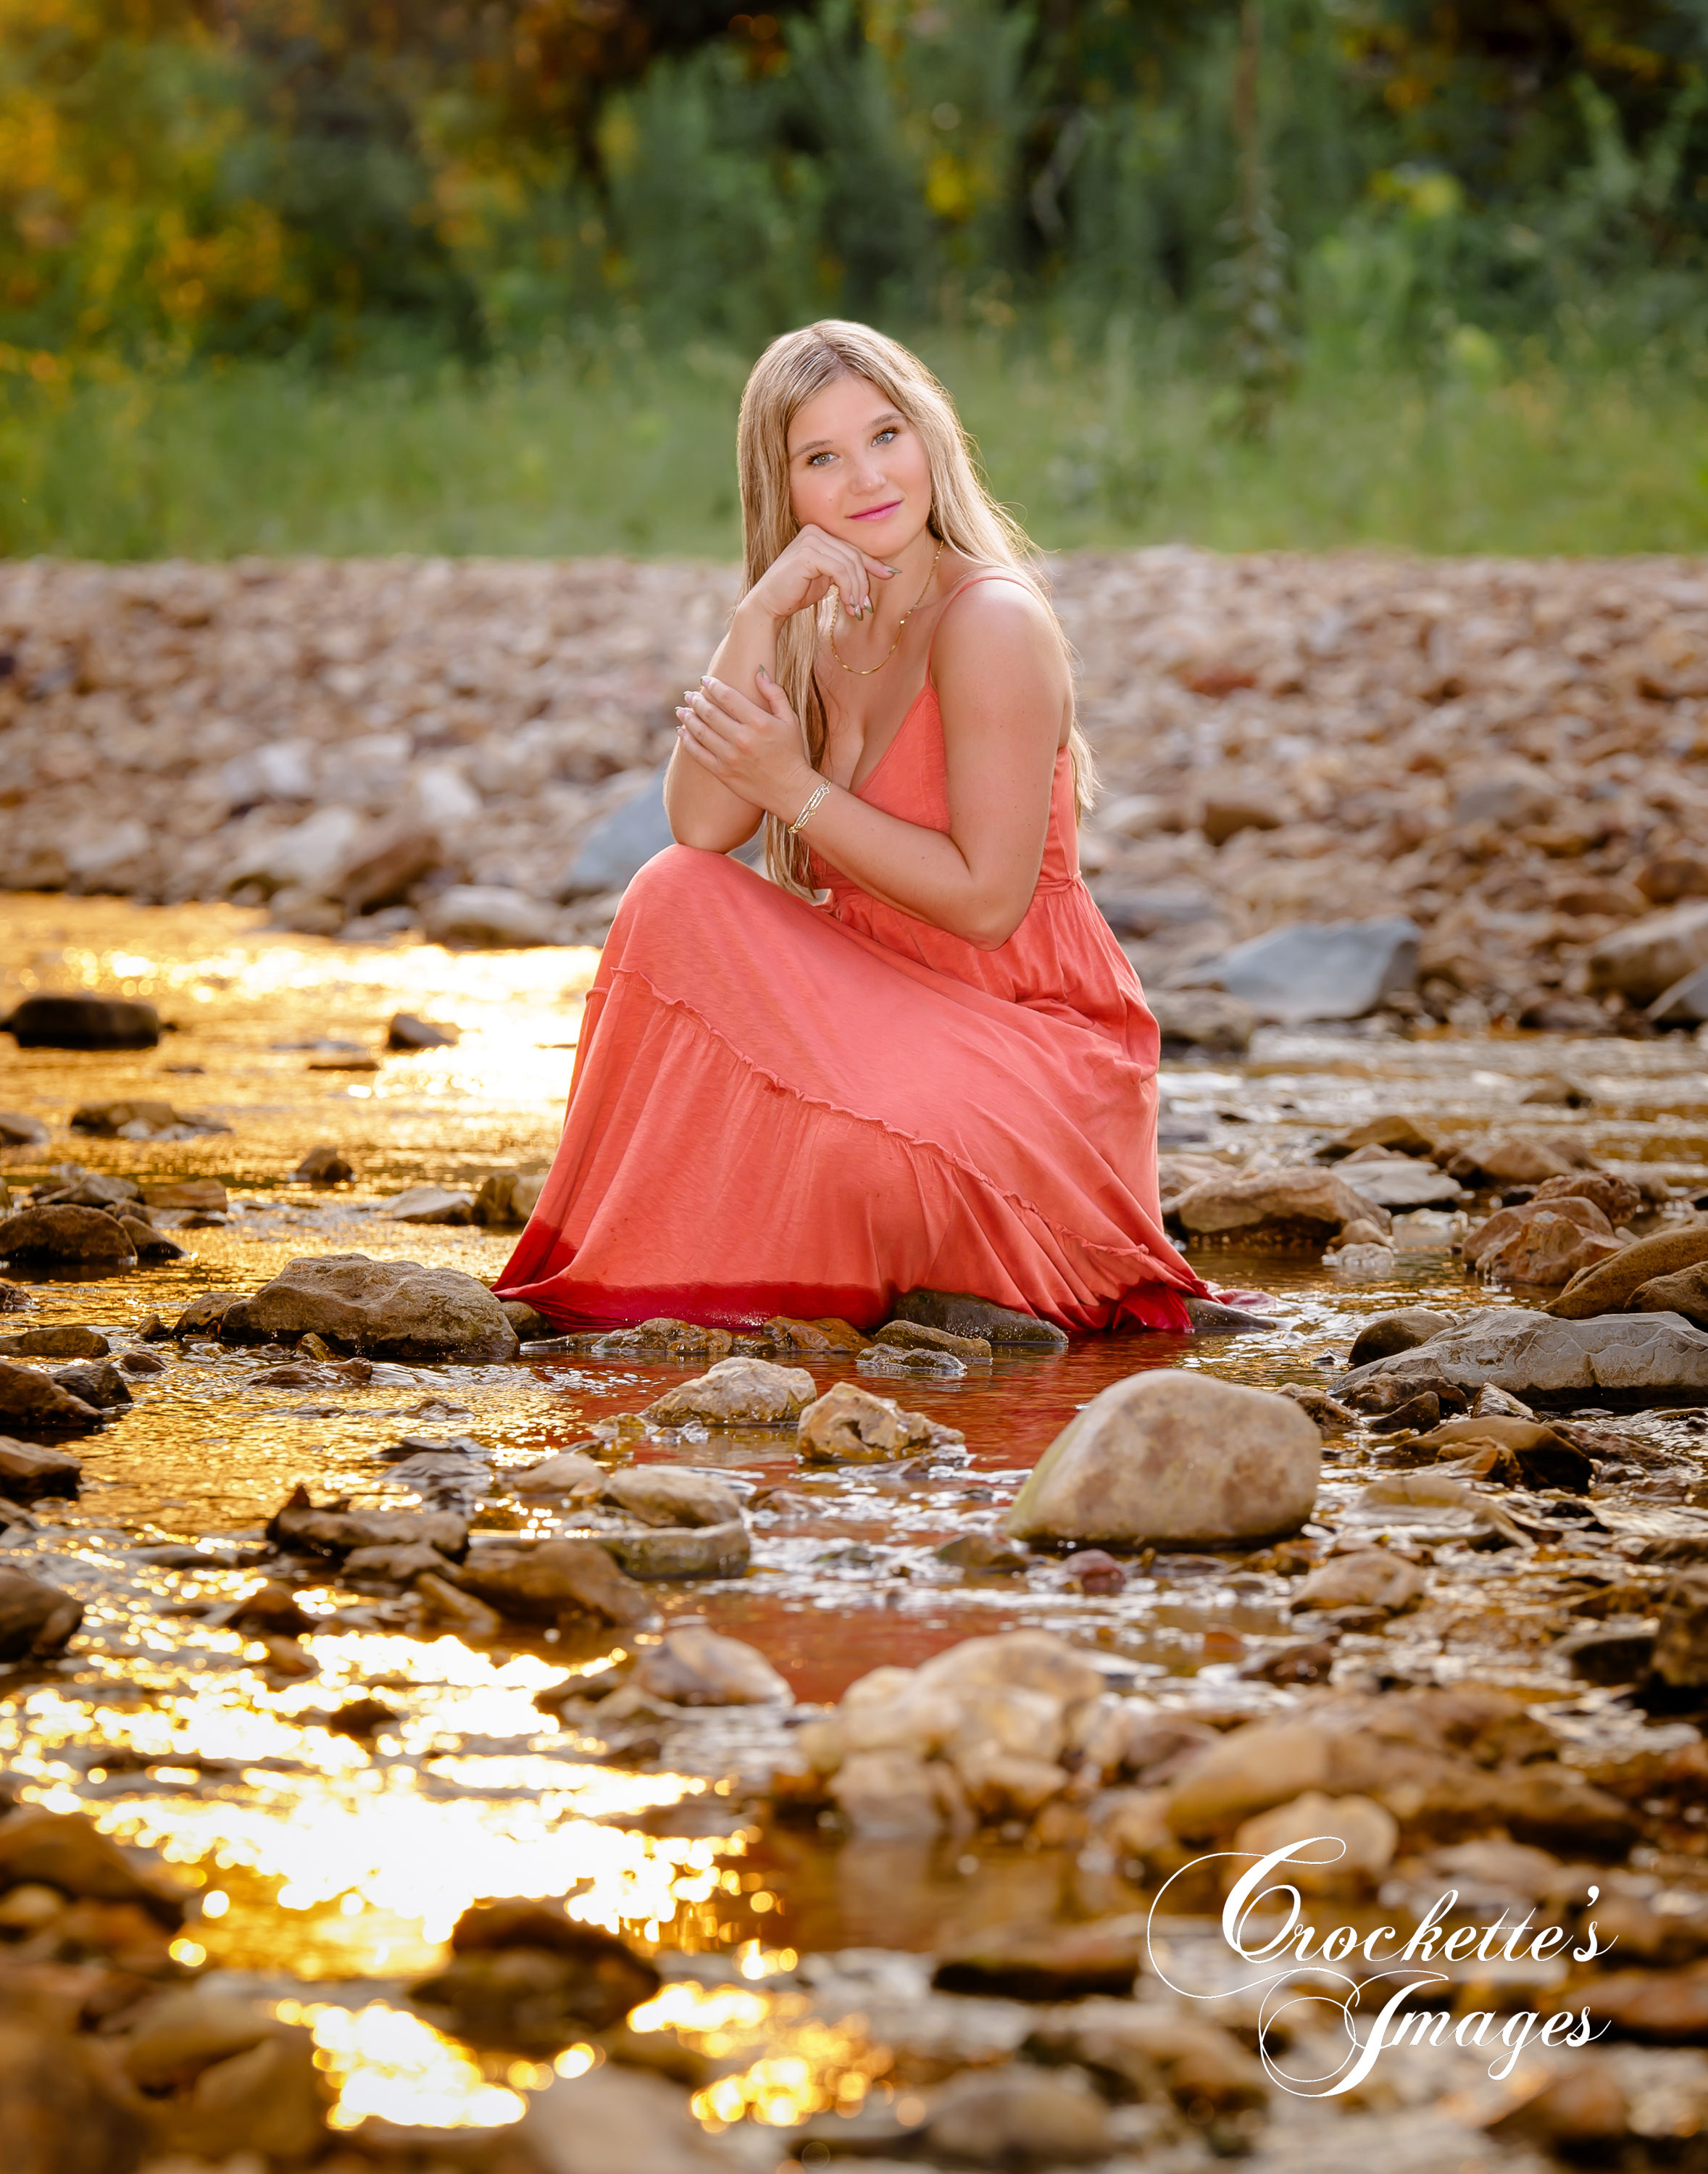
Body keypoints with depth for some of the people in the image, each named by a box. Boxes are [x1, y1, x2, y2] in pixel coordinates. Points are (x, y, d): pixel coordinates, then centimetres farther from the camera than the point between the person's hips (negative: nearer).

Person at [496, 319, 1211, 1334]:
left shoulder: (991, 621, -16)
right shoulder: (821, 625, 6)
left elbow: (988, 900, -19)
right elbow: (702, 827, -10)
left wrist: (798, 789, -17)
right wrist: (760, 615, -18)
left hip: (1027, 1036, -7)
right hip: (874, 1004, 7)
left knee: (860, 1151, -36)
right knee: (674, 897, -14)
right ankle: (651, 1267, -4)